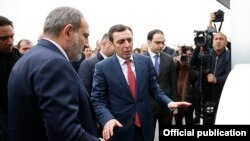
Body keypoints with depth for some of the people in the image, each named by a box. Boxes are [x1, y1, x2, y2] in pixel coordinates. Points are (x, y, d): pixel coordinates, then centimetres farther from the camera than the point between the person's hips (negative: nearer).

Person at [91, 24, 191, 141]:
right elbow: (97, 99, -8)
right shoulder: (102, 67, -8)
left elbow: (154, 88, 6)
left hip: (145, 126, 3)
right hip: (120, 128, -3)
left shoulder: (145, 61, 1)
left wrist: (168, 102, -11)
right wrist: (107, 118, -25)